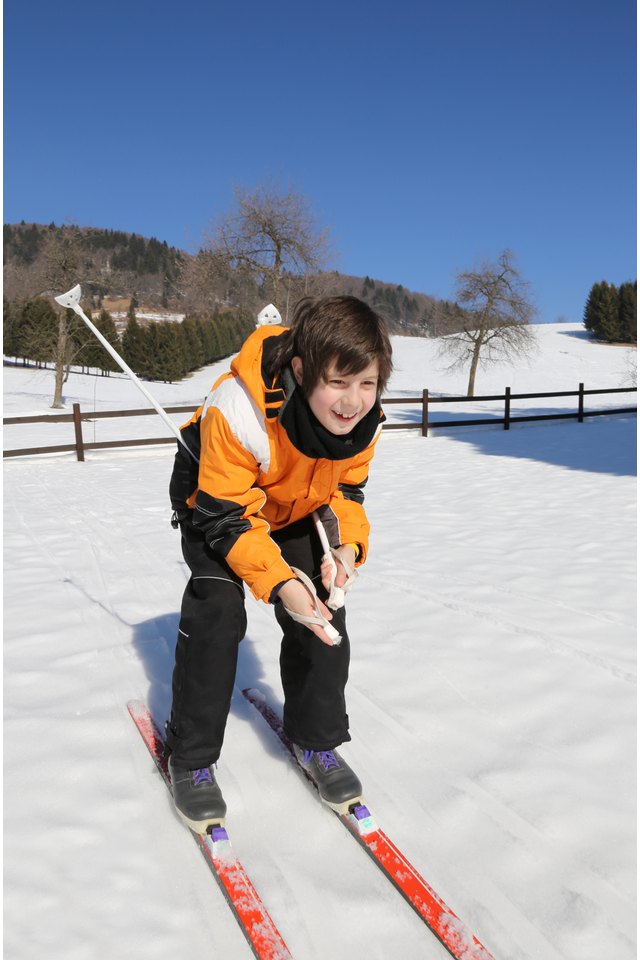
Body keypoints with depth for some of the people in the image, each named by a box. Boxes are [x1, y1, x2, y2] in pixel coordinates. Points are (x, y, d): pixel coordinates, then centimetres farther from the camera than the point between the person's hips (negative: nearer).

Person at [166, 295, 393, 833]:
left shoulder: (364, 423, -25)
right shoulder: (238, 410, -42)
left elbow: (344, 492, -8)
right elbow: (227, 515, -32)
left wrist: (347, 546, -27)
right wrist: (280, 583, -43)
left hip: (297, 508, 4)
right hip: (214, 501, -4)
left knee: (321, 612, -4)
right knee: (218, 611, -17)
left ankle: (317, 742, 18)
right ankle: (191, 759, 3)